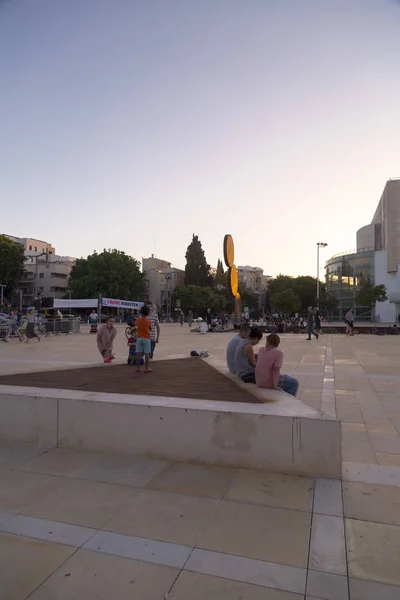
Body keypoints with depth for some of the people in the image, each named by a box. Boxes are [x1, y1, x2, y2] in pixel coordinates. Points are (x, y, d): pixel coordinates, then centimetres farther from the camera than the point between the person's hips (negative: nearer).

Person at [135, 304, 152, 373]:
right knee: (146, 353, 0)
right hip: (146, 338, -2)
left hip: (139, 338, 3)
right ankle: (146, 368, 2)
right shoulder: (149, 321, -7)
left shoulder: (138, 320, -1)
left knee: (138, 353, 4)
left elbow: (135, 323, 21)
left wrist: (140, 317, 28)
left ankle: (138, 368, 8)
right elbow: (150, 329, 6)